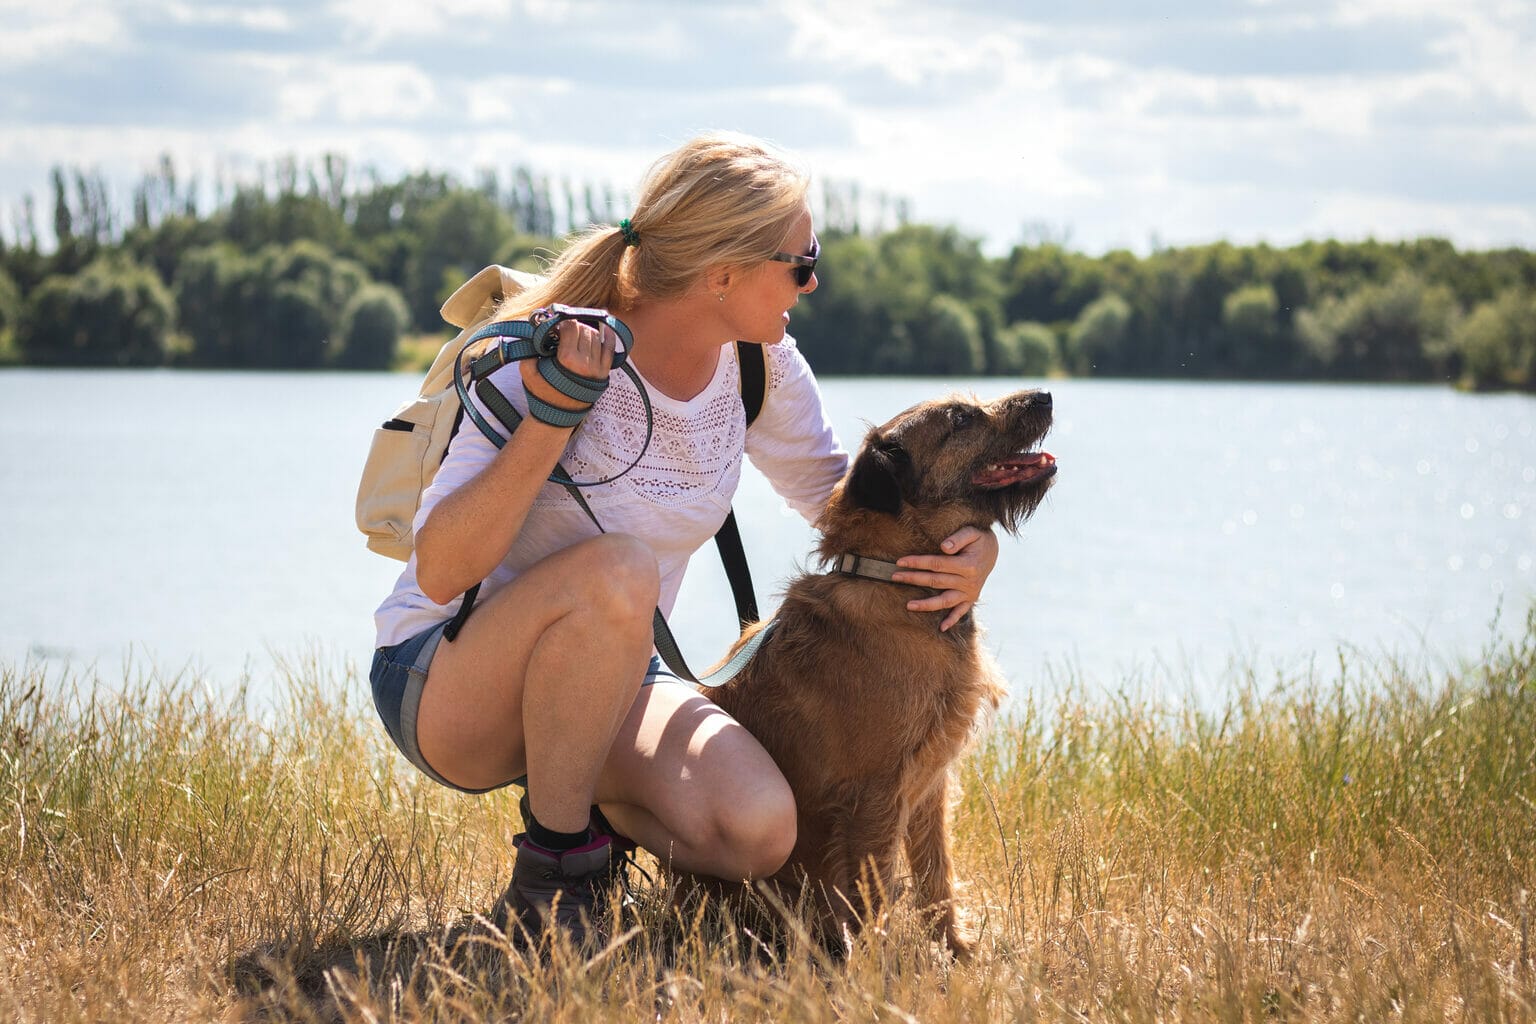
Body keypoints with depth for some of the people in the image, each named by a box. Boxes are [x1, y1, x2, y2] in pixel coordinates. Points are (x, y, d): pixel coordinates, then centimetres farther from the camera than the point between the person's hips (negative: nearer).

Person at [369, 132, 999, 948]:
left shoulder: (758, 364, -5)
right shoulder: (552, 362, -22)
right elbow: (439, 573, -27)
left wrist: (969, 541, -7)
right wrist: (550, 419, -38)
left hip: (606, 684, 5)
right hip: (443, 685, -5)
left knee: (759, 832, -25)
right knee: (616, 569, -38)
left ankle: (585, 805, 8)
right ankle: (551, 874, -17)